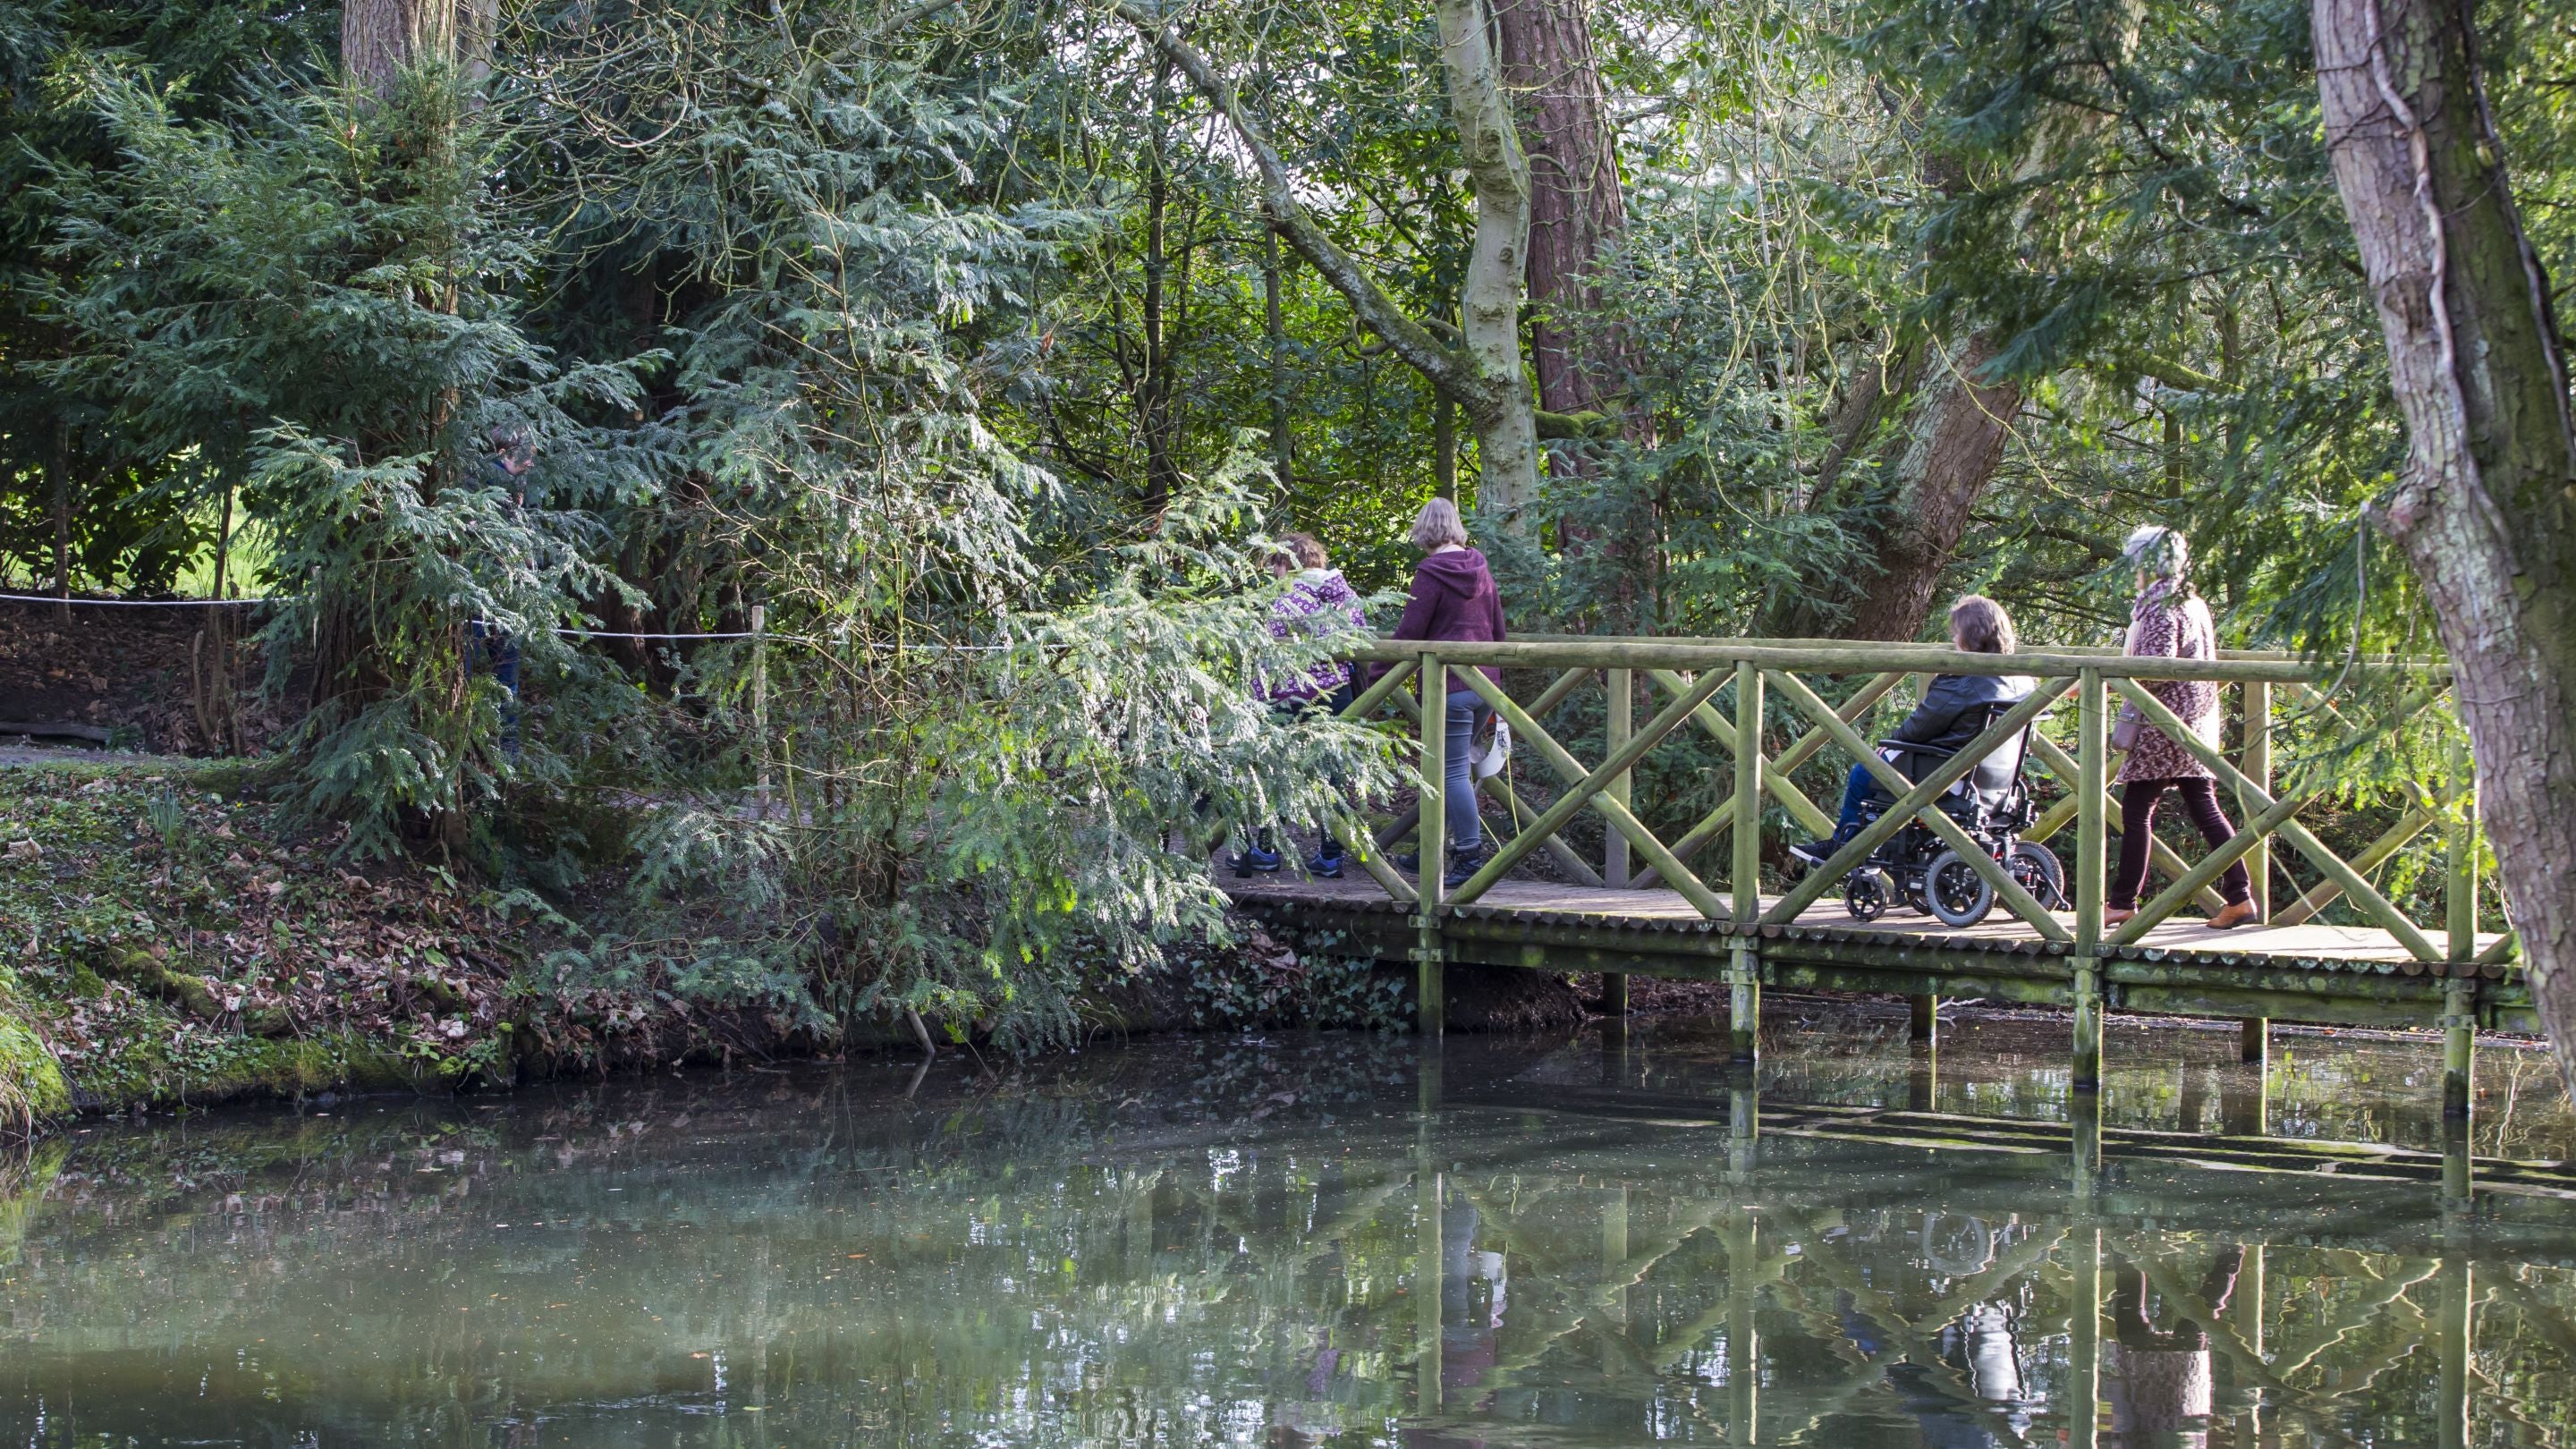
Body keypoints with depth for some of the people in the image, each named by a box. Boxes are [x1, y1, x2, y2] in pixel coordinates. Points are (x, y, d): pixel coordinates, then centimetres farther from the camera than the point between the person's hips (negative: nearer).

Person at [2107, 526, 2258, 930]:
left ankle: (2123, 902, -1)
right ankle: (2240, 896, 1)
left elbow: (2156, 668, -20)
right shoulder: (2194, 604, 15)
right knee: (2205, 809, 7)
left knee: (2136, 809, -3)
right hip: (2195, 724, 9)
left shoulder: (2162, 606, -12)